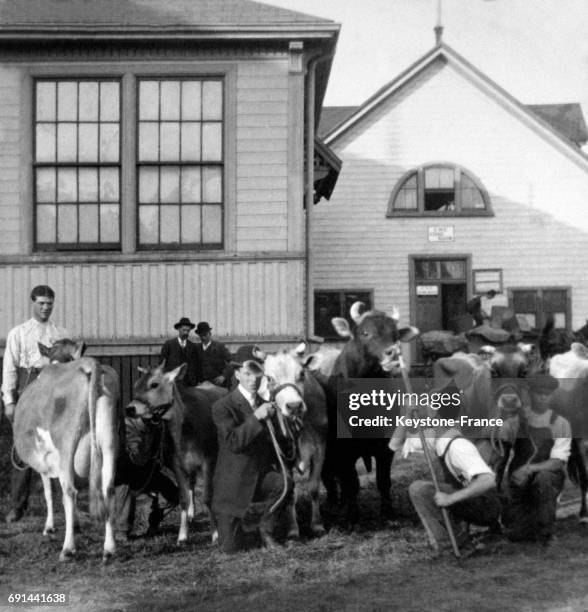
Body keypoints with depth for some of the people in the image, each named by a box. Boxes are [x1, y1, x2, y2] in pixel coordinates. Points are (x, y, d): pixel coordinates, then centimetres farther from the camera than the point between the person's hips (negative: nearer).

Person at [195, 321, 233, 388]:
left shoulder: (219, 347, -1)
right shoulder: (196, 348, 12)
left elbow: (231, 362, -7)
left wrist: (223, 376, -21)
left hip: (217, 383, -3)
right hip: (202, 384, 3)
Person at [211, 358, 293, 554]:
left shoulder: (264, 404, 9)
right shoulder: (222, 406, -10)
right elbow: (233, 442, -24)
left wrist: (275, 463, 3)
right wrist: (256, 417, -31)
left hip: (261, 476, 4)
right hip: (233, 482, -4)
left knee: (285, 484, -30)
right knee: (231, 548, -7)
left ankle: (265, 528, -5)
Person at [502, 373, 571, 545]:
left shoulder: (560, 424, -6)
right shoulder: (516, 421, 0)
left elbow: (557, 463, -15)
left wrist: (529, 469, -30)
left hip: (550, 481, -1)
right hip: (519, 485, 1)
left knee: (543, 478, -37)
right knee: (514, 534, -17)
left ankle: (545, 531, -16)